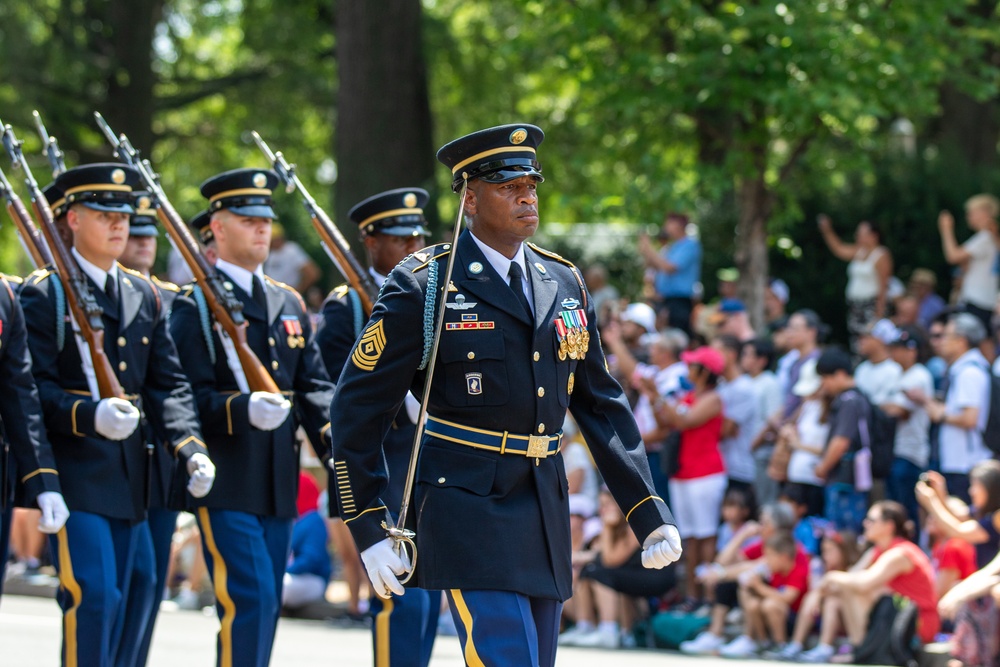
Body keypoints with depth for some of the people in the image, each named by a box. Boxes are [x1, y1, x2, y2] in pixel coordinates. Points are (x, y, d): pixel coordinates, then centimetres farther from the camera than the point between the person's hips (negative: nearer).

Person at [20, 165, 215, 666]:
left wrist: (191, 448, -4)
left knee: (132, 595, 9)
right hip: (74, 470, -7)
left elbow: (168, 385, 12)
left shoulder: (144, 295, 15)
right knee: (93, 594, -14)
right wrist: (91, 416, -28)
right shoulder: (44, 293, -5)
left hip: (128, 474, 7)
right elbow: (35, 386, -12)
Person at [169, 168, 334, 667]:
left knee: (265, 606, 9)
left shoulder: (289, 304, 17)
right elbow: (190, 395, -12)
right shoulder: (194, 306, -4)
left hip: (277, 485, 7)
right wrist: (243, 410, -30)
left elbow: (314, 386, 13)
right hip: (225, 483, -7)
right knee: (250, 601, -15)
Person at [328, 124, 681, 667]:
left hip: (545, 515, 7)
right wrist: (369, 530, -7)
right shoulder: (422, 287, -6)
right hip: (468, 513, -6)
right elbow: (358, 408, -3)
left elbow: (601, 405, 16)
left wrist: (649, 514, 9)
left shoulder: (563, 284, 12)